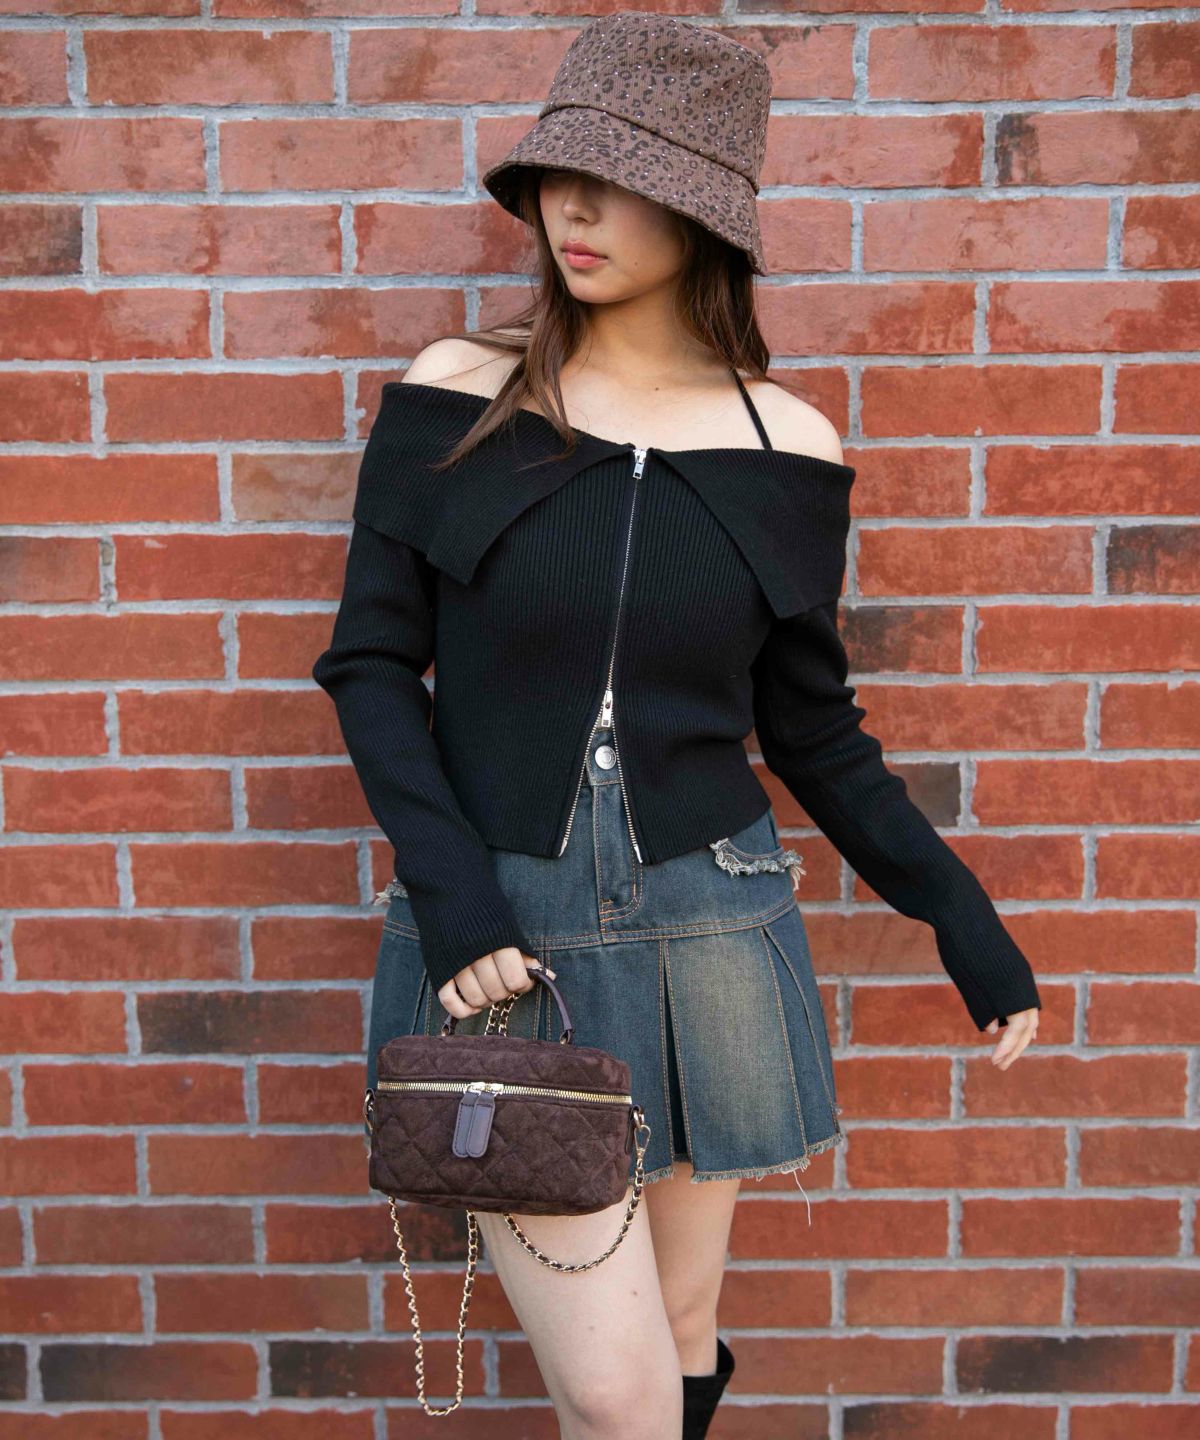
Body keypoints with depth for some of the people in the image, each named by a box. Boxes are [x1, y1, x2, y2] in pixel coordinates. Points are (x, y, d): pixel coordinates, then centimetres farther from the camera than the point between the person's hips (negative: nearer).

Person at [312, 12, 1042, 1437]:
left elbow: (810, 726, 8)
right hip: (499, 941, -1)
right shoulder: (454, 398, -3)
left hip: (704, 930, 2)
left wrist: (962, 919, 3)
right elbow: (371, 660, -1)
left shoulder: (787, 446, 0)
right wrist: (449, 891, -13)